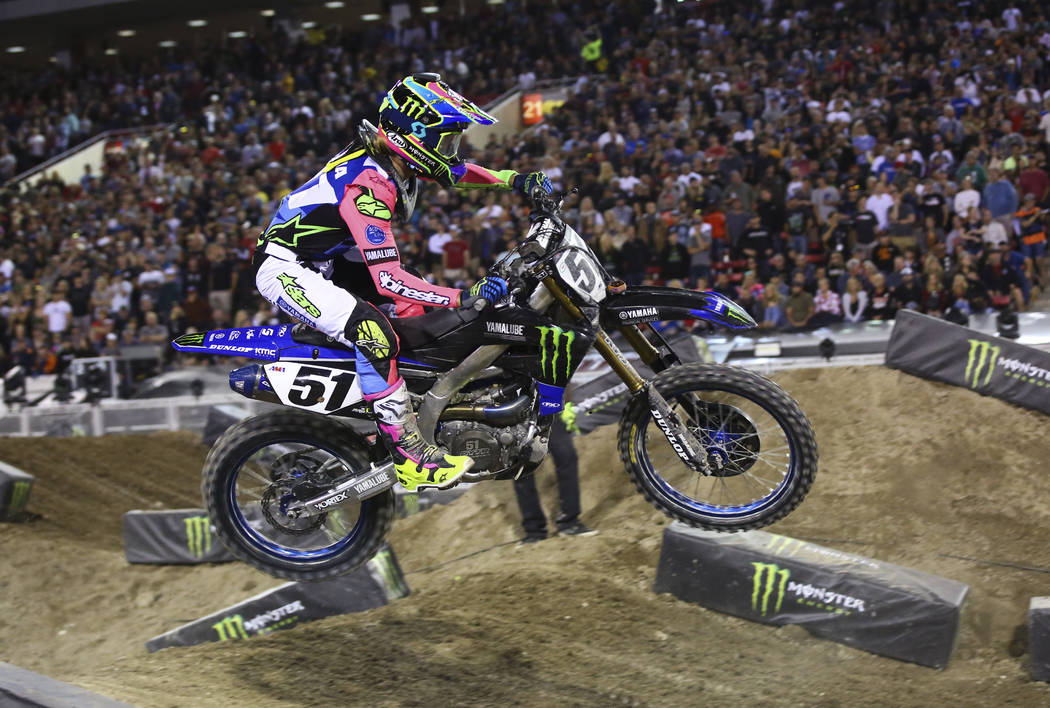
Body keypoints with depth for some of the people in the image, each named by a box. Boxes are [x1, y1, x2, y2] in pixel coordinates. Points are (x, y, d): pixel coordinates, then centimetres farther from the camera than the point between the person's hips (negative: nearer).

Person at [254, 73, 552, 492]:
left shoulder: (396, 159, -2)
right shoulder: (369, 185, -30)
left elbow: (452, 170, 22)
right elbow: (388, 279, -35)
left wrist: (513, 179, 10)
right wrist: (463, 297, -40)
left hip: (329, 262, 11)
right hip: (287, 268, -11)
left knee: (421, 311, 11)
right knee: (373, 332, -32)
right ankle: (411, 457, -29)